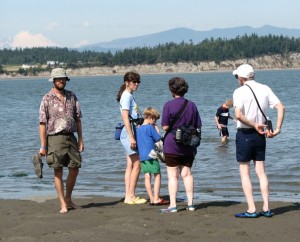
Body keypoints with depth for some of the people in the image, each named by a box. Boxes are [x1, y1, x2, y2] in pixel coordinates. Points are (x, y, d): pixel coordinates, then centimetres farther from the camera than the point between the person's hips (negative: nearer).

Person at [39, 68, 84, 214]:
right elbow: (42, 123, -6)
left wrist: (80, 140, 7)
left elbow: (78, 119, 12)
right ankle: (63, 204, 6)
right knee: (58, 171, 0)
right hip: (55, 138, -4)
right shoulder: (47, 99, -3)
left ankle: (68, 199, 24)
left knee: (74, 169, 7)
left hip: (71, 137, 4)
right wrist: (43, 146, -11)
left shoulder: (72, 96, 10)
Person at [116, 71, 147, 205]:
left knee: (130, 166, 9)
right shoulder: (127, 96, -11)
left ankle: (128, 196, 11)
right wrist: (131, 137, -22)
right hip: (129, 132, -10)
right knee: (137, 165, -7)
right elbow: (125, 117, -18)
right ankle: (131, 196, -4)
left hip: (132, 131, 10)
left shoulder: (129, 96, 18)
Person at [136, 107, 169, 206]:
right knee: (157, 176, -1)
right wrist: (157, 130, 8)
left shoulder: (138, 129, 15)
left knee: (147, 177, 3)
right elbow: (158, 139, -4)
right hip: (151, 155, -7)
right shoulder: (150, 127, -8)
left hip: (142, 156, 7)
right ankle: (156, 199, -5)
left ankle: (151, 198, 2)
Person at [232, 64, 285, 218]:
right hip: (260, 135, 5)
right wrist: (277, 129, -5)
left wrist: (254, 125, -14)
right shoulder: (265, 89, 4)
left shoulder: (240, 91, -11)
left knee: (245, 172, 3)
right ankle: (266, 208, 8)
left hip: (245, 134, -5)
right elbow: (281, 107, -3)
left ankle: (251, 210, 0)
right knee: (261, 171, 11)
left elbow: (238, 115, -24)